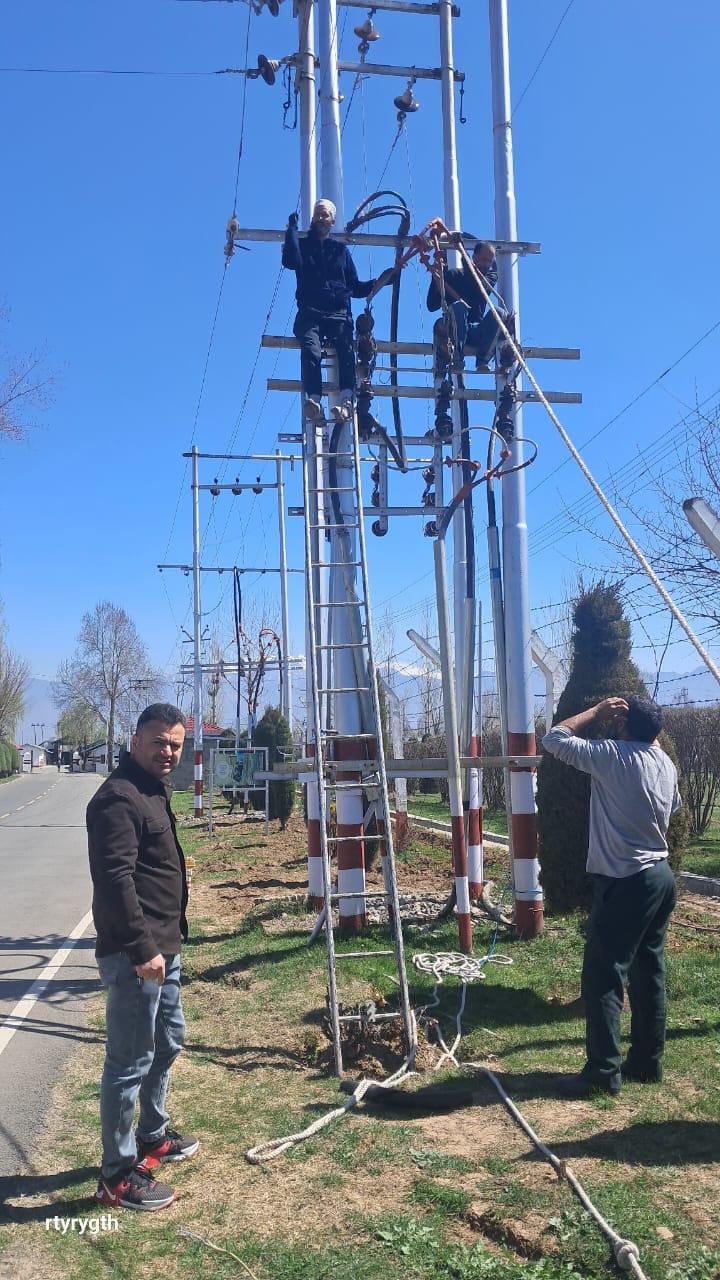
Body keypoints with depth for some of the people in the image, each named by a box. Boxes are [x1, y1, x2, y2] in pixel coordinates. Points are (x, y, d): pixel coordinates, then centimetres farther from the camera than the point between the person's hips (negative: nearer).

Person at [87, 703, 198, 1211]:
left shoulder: (154, 790, 12)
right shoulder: (119, 797, -20)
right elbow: (116, 881, -27)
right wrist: (142, 949, -28)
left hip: (163, 945, 11)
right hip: (135, 953, -11)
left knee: (168, 1041, 23)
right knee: (130, 1062, 0)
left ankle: (153, 1135, 41)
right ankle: (118, 1176, 13)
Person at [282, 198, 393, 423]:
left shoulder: (340, 250, 28)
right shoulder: (302, 245, 22)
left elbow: (355, 287, 26)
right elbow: (291, 262, -3)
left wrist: (380, 281, 13)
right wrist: (292, 229, 4)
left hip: (338, 314, 2)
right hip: (310, 314, -1)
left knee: (346, 350, -31)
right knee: (311, 350, -34)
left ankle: (346, 400, -48)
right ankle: (313, 399, -51)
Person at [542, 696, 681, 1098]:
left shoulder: (612, 755, -16)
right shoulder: (666, 763, 8)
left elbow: (555, 738, -10)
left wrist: (596, 712, -2)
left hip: (625, 884, -9)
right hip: (661, 878, 9)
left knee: (603, 978, -2)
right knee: (649, 973, 15)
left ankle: (603, 1073, 2)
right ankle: (647, 1062, 24)